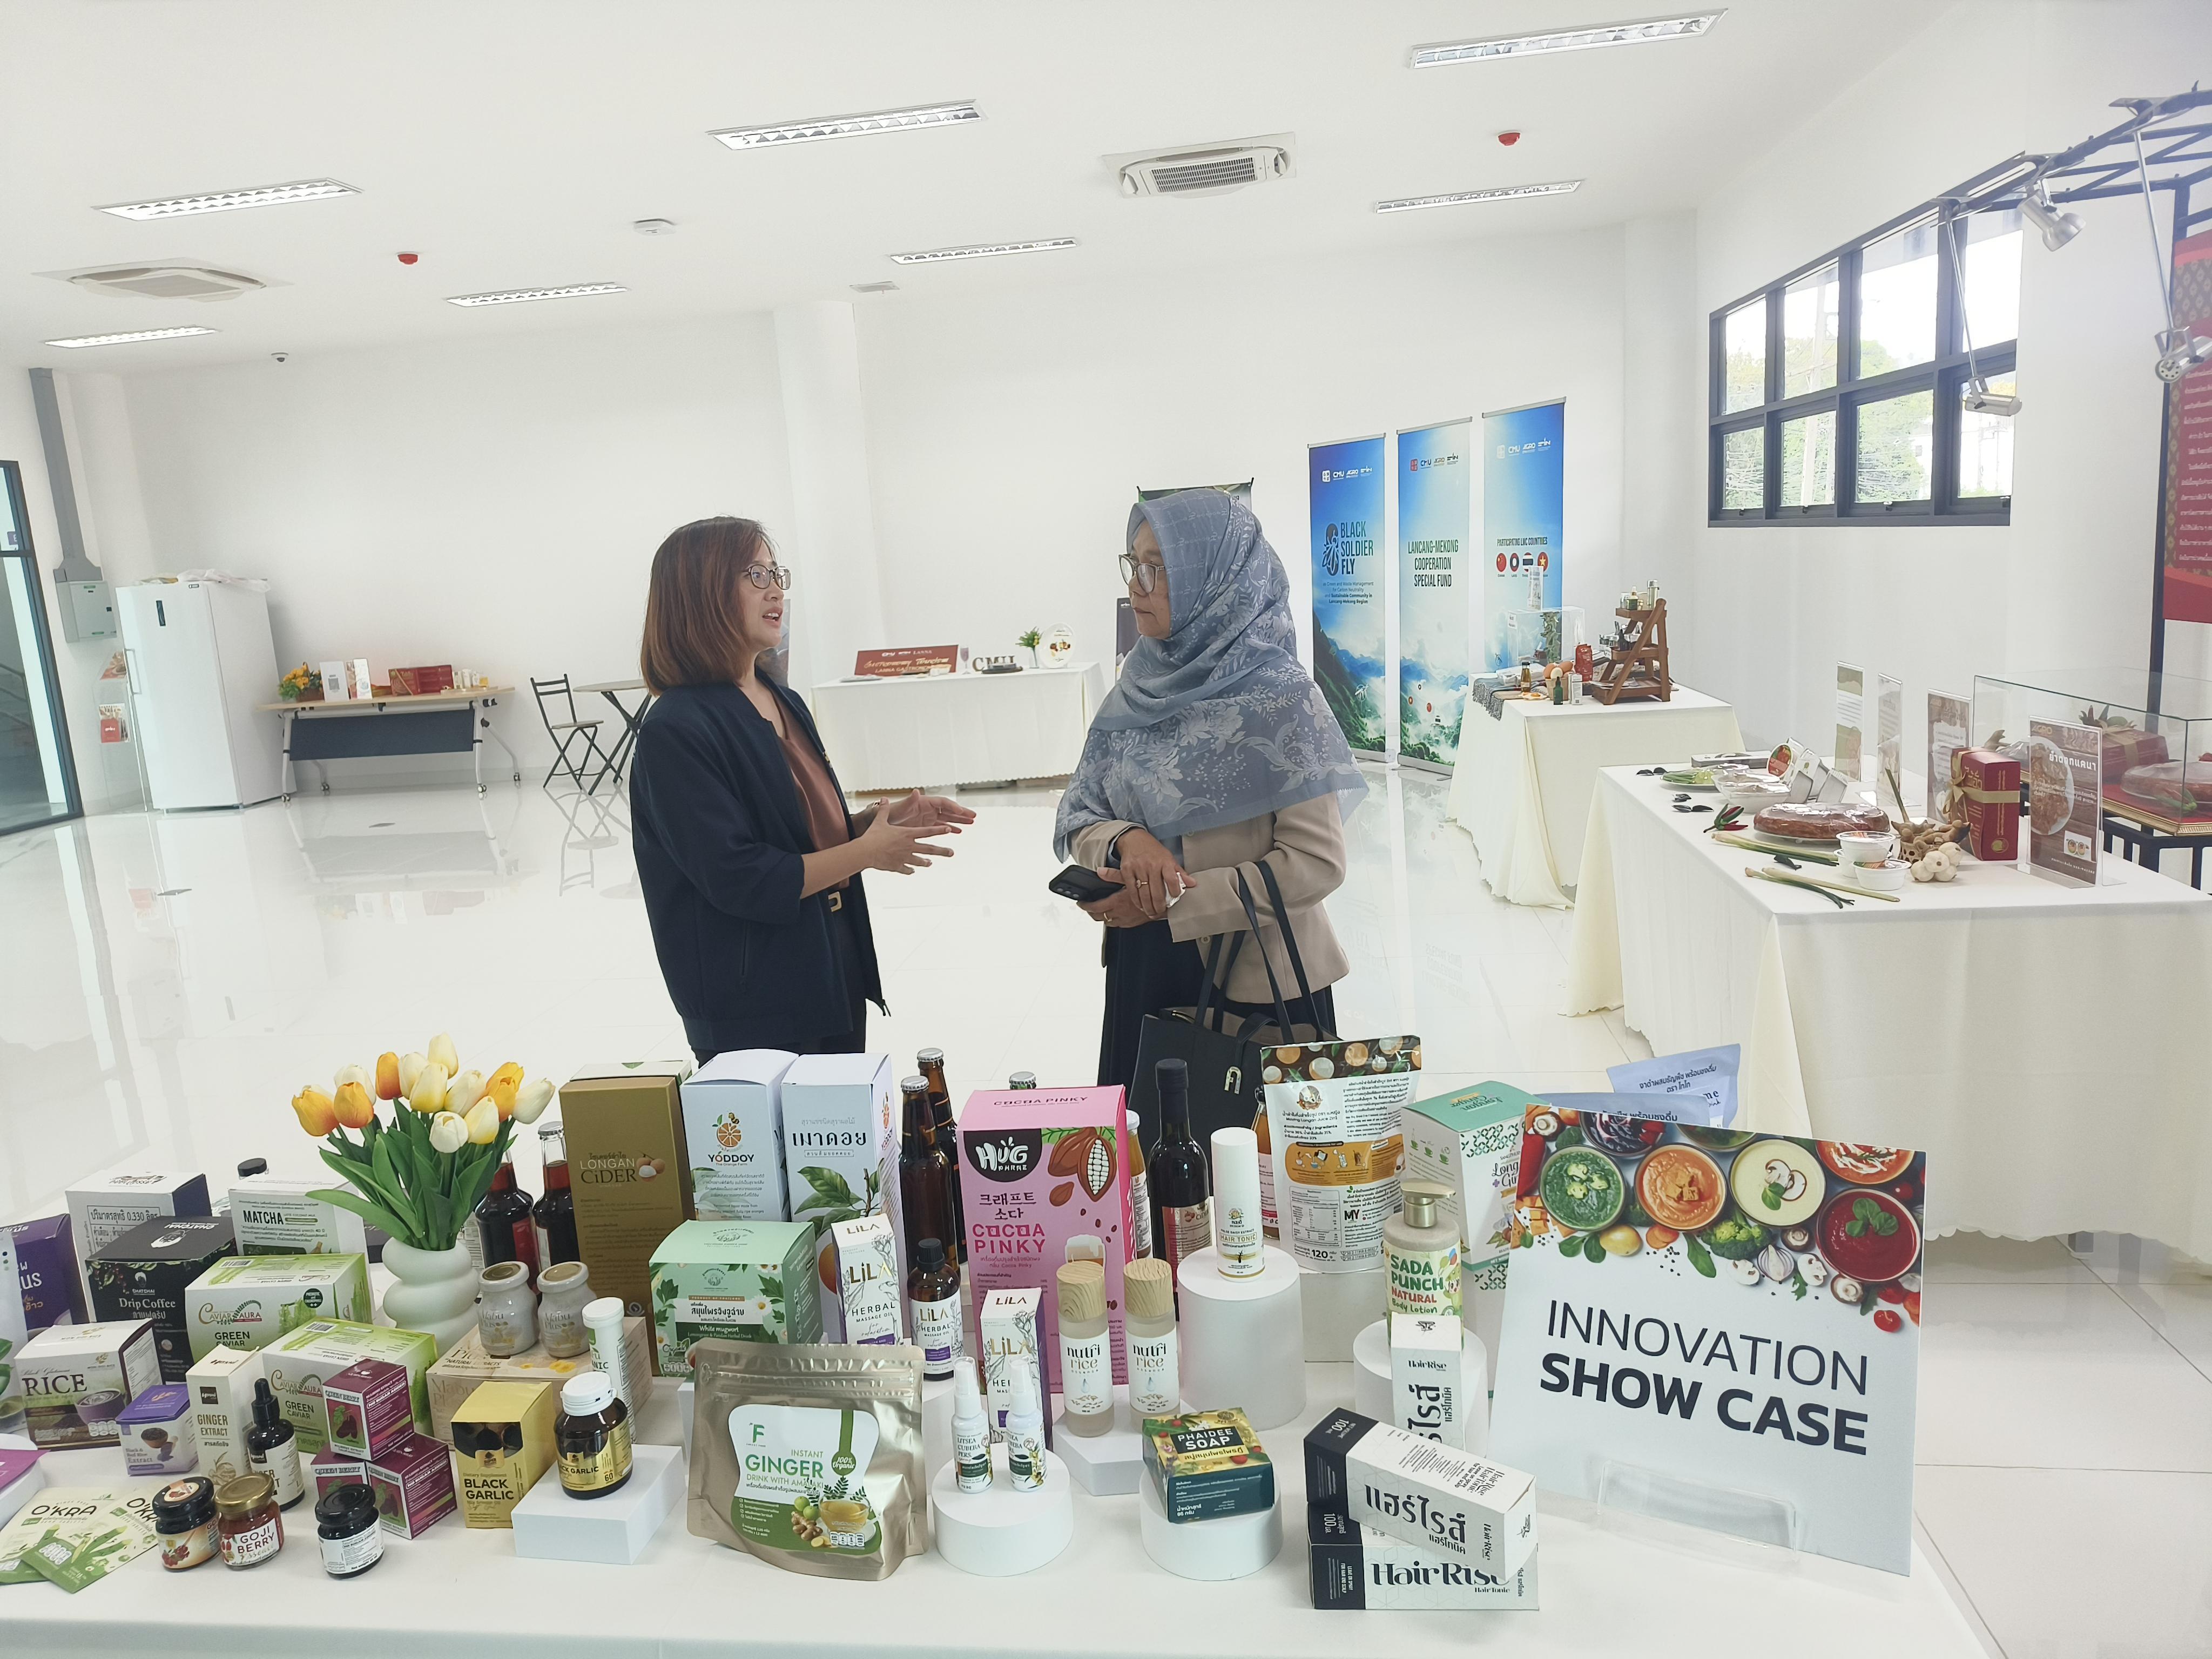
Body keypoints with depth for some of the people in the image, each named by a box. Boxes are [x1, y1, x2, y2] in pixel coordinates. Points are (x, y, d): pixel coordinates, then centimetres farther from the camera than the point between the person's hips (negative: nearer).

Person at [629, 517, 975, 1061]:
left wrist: (884, 819, -1)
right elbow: (738, 881, -22)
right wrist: (867, 851, -17)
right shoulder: (677, 729, -18)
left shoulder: (783, 703, 8)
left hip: (836, 974, 8)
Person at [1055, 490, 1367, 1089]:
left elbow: (1316, 862, -16)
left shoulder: (1278, 697, -13)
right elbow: (1075, 821, 5)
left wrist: (1174, 904, -18)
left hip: (1254, 981, -5)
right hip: (1145, 972, 5)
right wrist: (1126, 842, -17)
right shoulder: (1141, 687, 2)